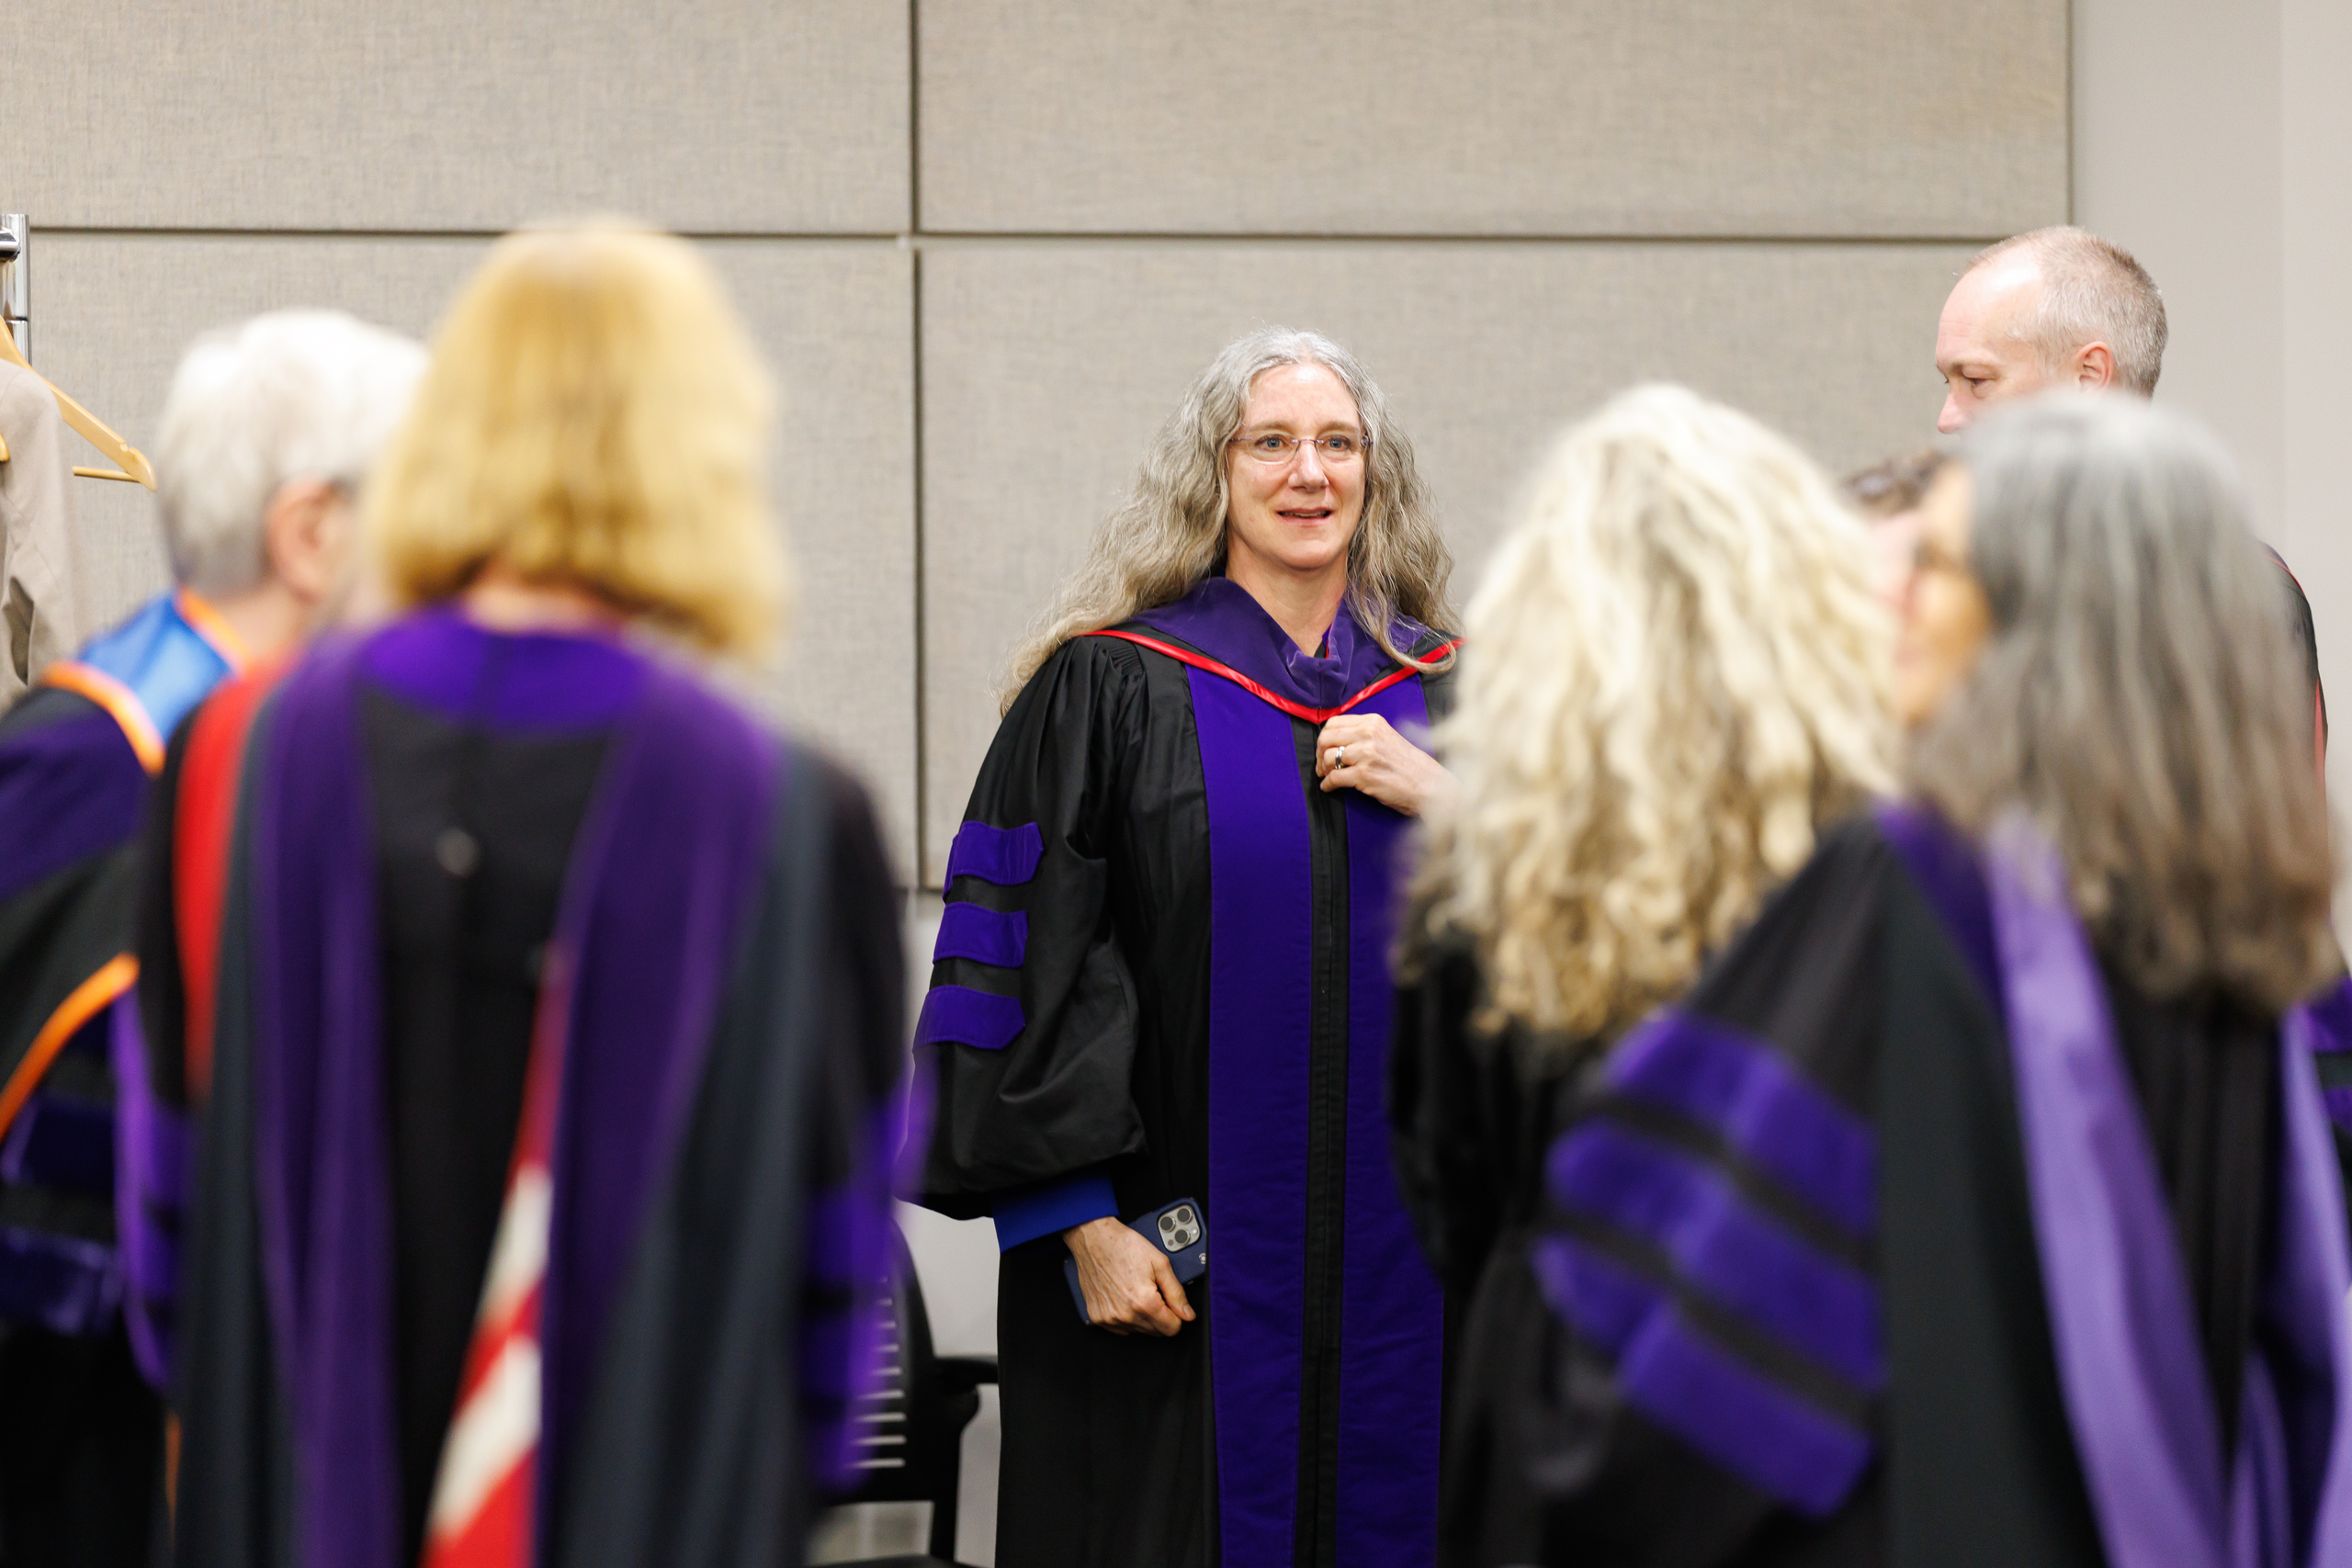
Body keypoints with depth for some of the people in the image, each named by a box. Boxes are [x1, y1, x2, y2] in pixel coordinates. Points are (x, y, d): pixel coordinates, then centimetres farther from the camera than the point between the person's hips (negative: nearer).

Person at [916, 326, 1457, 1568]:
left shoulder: (1442, 697, 10)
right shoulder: (1111, 689, -3)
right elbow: (1029, 966, -6)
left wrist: (1445, 806, -7)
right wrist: (1083, 1221, -13)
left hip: (1395, 1265, 4)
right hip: (1187, 1270, -4)